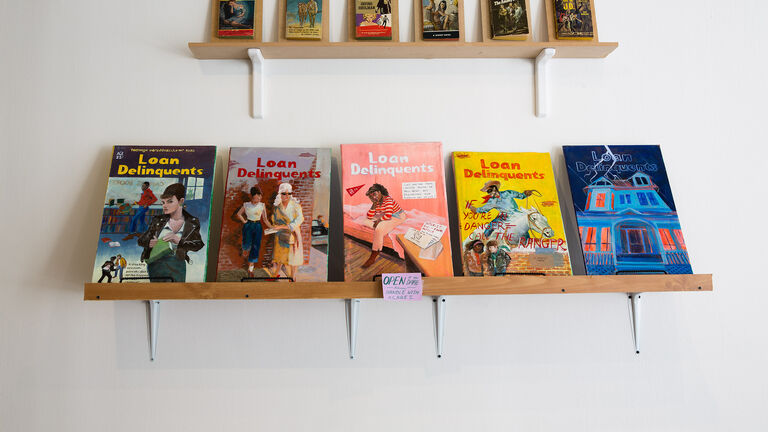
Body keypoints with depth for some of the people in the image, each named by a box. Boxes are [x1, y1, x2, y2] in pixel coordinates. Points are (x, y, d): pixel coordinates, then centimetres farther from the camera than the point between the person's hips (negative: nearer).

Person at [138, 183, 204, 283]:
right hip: (155, 264, 1)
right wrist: (150, 243, -13)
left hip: (176, 267, -1)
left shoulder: (192, 222, 2)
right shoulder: (158, 220, 6)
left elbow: (198, 245, -3)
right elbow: (141, 240, 11)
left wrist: (178, 240, -18)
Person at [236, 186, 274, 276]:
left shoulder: (262, 205, 2)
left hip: (258, 226, 1)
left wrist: (272, 228, -5)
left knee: (256, 246, -4)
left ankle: (250, 268, 6)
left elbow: (265, 219, 4)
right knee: (247, 243, -13)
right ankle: (245, 249, 30)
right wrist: (244, 221, 3)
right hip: (248, 225, -1)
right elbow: (239, 214, 15)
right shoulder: (246, 205, 0)